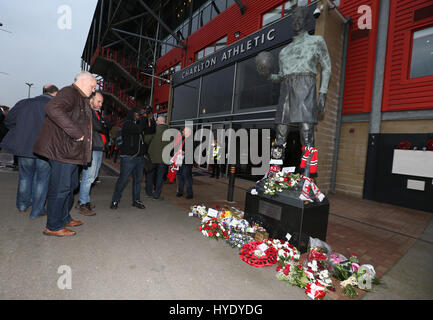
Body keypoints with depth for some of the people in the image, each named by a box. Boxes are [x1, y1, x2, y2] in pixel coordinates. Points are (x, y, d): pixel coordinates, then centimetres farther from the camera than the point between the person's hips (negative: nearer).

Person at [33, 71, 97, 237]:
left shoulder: (81, 99, 21)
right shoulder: (69, 93, -12)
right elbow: (53, 109, -31)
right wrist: (76, 133, -29)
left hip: (72, 151, 11)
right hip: (62, 149, -11)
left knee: (70, 186, 18)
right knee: (60, 188, -3)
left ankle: (64, 218, 32)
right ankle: (53, 226, 10)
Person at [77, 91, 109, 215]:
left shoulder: (97, 113, 23)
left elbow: (106, 128, 15)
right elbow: (98, 127, -16)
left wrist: (103, 127, -5)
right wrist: (104, 128, 2)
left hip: (99, 148, 9)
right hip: (92, 148, -9)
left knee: (93, 176, 12)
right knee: (88, 176, -7)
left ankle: (84, 199, 23)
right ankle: (83, 204, 1)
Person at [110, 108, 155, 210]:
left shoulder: (140, 124, 16)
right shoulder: (127, 124, -5)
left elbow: (152, 130, 19)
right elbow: (138, 129, -22)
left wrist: (149, 121, 3)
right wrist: (143, 118, -9)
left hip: (140, 157, 7)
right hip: (128, 157, -7)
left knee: (138, 179, 10)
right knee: (123, 179, -4)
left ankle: (136, 200, 20)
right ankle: (115, 201, 8)